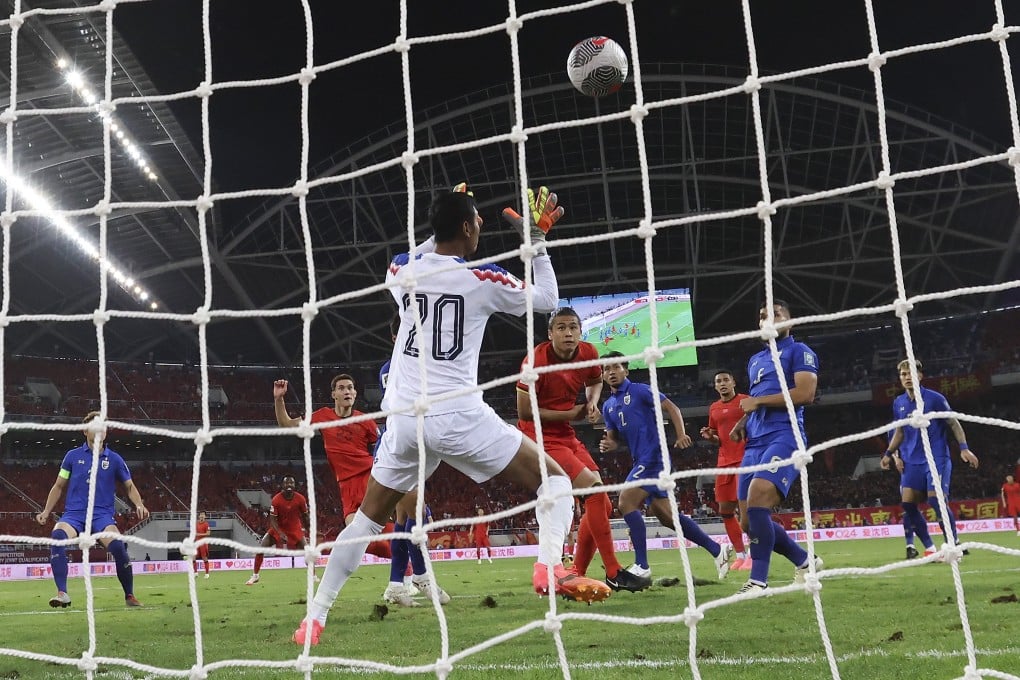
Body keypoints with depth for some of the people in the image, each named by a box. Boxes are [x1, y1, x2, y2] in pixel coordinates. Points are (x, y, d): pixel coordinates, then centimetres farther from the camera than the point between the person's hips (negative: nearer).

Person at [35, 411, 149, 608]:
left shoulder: (114, 459, 9)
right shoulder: (73, 456, 10)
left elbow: (130, 487, 15)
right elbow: (59, 486, 17)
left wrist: (139, 505, -4)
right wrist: (46, 512, 7)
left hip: (102, 514, -1)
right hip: (74, 513, 1)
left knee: (117, 545, -28)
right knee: (57, 536, -33)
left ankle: (130, 596, -8)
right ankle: (62, 593, -30)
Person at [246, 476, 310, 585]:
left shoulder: (300, 499, -16)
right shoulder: (276, 500, -20)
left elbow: (305, 516, 0)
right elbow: (272, 519, -18)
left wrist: (306, 530, 6)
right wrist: (280, 534, -29)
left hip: (295, 529, 1)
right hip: (278, 528, -1)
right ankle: (255, 576, 2)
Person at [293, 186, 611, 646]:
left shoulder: (401, 271, 5)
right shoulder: (484, 279, -6)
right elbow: (546, 300, 10)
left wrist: (442, 227, 34)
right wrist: (537, 239, 17)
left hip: (404, 418, 4)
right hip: (458, 417, -4)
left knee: (367, 518, 19)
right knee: (554, 479, 8)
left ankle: (314, 618, 17)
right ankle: (550, 567, -17)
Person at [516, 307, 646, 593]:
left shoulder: (589, 353, -1)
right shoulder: (536, 361, -19)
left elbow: (595, 381, 21)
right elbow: (524, 411, -17)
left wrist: (592, 401, -2)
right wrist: (570, 414, -14)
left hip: (567, 436, 8)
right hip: (540, 438, -8)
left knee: (602, 505, 5)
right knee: (595, 490, -21)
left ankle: (576, 575, 17)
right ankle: (613, 574, -13)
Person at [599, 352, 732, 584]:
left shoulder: (639, 390, -3)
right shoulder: (608, 406, 17)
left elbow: (671, 408, -7)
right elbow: (614, 439, 20)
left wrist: (680, 435, -22)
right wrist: (608, 445, -4)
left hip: (653, 456, -8)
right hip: (641, 460, 8)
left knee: (626, 502, -19)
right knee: (664, 514, 7)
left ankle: (641, 567, -16)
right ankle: (717, 550, 18)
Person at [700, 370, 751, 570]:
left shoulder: (746, 401, -1)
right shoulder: (714, 408, 16)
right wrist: (709, 436, 4)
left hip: (745, 458, -6)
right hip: (724, 461, 6)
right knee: (725, 510, 5)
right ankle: (739, 554, 15)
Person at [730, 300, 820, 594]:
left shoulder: (799, 351, 2)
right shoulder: (755, 360, 25)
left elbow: (805, 393, -13)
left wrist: (758, 401, -9)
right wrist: (743, 421, 13)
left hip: (784, 437, -9)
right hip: (755, 443, 9)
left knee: (756, 504, -27)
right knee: (749, 522, 6)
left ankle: (759, 581, -19)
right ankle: (806, 561, 26)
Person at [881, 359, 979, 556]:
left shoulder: (935, 398, -6)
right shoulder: (898, 403, 8)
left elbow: (954, 424, -1)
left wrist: (964, 448, -12)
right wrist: (889, 453, 11)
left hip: (937, 457, -5)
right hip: (912, 461, 5)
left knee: (936, 500, -16)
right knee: (908, 503, -4)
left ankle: (955, 544, -2)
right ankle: (929, 547, 7)